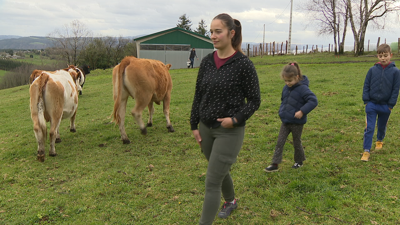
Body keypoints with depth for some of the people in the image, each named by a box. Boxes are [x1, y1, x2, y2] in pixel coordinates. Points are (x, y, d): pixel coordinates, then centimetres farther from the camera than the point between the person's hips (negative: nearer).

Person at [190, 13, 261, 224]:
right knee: (220, 171, 24)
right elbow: (198, 96, 8)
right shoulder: (207, 62, 1)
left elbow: (254, 100, -7)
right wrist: (194, 125, 7)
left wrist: (236, 119, -20)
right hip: (206, 129, 6)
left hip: (230, 131, -6)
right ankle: (230, 201, 52)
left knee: (212, 182, -4)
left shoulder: (243, 64, -13)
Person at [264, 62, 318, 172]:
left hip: (297, 123, -6)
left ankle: (299, 161, 34)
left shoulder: (302, 89, -18)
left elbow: (313, 101, -23)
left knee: (297, 143, 11)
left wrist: (302, 111, -28)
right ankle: (275, 164, 6)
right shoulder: (286, 88, 4)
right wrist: (281, 111, 8)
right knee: (280, 142, 3)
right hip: (285, 121, 6)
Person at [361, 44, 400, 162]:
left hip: (385, 106, 1)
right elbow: (366, 86, 2)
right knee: (369, 128, -4)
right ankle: (366, 151, -1)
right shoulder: (372, 70, -3)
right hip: (372, 104, -1)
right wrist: (366, 101, -4)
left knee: (382, 126, 20)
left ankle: (379, 140, 48)